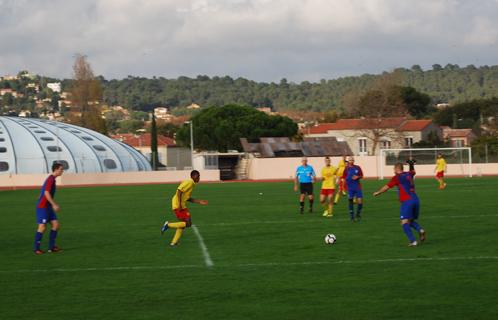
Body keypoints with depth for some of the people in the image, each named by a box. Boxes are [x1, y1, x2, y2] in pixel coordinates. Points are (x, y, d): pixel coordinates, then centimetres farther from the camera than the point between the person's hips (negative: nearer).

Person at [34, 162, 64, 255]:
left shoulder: (52, 179, 14)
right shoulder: (50, 179, -15)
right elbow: (46, 193, -24)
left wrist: (54, 204, 22)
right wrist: (54, 205, -23)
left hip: (48, 207, 9)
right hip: (42, 207, -9)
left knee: (55, 224, 4)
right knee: (42, 227, -7)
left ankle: (51, 247, 8)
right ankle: (36, 249, 3)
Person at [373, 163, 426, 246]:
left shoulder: (397, 177, -2)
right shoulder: (409, 174, 16)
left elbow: (386, 187, 4)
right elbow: (413, 172, 41)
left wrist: (377, 192, 18)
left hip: (407, 201, -7)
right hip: (415, 199, 7)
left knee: (404, 223, -8)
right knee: (411, 221, 20)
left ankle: (412, 241, -21)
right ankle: (420, 230, -9)